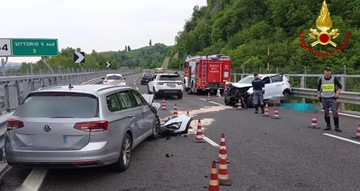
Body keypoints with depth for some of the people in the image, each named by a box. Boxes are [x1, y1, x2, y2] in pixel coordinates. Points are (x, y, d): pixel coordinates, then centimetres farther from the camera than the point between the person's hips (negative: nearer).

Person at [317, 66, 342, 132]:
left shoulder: (334, 79, -1)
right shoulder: (321, 79, 3)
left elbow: (340, 86, 7)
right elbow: (318, 87, 17)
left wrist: (337, 93, -3)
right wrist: (318, 94, 8)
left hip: (332, 98, -2)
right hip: (324, 98, 2)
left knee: (335, 112, -6)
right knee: (326, 112, 7)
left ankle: (336, 127, 1)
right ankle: (328, 126, 18)